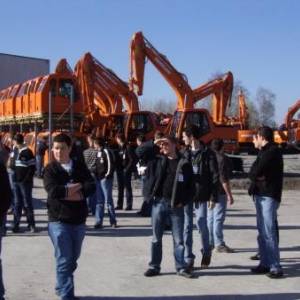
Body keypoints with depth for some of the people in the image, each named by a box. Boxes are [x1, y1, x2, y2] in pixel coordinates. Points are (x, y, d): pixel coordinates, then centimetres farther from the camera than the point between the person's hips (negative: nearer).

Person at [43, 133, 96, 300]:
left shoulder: (80, 167, 6)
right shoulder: (50, 170, -4)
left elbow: (91, 187, -8)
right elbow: (53, 191, -21)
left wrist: (67, 192, -18)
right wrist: (78, 186, -12)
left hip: (79, 221, 4)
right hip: (59, 221, -4)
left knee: (73, 260, 16)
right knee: (64, 261, -4)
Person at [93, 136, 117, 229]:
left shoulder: (106, 151, -11)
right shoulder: (98, 152, 15)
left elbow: (111, 164, -16)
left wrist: (107, 175, -12)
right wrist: (97, 175, 10)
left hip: (106, 179, -8)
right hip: (99, 179, 8)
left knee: (108, 200, -3)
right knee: (99, 201, 7)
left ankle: (113, 221, 6)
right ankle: (98, 221, 9)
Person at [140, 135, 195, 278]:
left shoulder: (184, 164, 1)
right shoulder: (158, 160, 6)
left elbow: (190, 186, 2)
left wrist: (183, 201, -6)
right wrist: (153, 143, -4)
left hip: (176, 206, -2)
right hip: (159, 203, 2)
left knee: (178, 239, 4)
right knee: (156, 238, 8)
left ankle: (181, 267, 13)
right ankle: (154, 267, 16)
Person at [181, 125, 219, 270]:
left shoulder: (208, 153, -4)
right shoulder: (183, 153, 9)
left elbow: (215, 176, -5)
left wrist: (213, 197, -10)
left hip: (201, 195, -4)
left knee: (201, 225, 1)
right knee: (186, 226, 4)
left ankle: (206, 253, 25)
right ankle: (188, 258, 11)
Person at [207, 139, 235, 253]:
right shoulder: (222, 159, -12)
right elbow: (223, 178, -17)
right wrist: (229, 195, -15)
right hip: (219, 192, -8)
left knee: (210, 217, 13)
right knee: (218, 218, -6)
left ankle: (210, 243, 18)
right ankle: (219, 244, -5)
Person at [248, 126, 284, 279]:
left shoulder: (272, 151, -12)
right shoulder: (265, 151, 18)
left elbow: (255, 172, -20)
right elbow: (252, 172, 10)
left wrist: (256, 174, -1)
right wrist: (259, 175, -8)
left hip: (269, 196, -10)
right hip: (260, 195, 10)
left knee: (269, 232, -11)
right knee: (262, 232, 11)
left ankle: (276, 267, -9)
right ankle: (265, 263, 17)